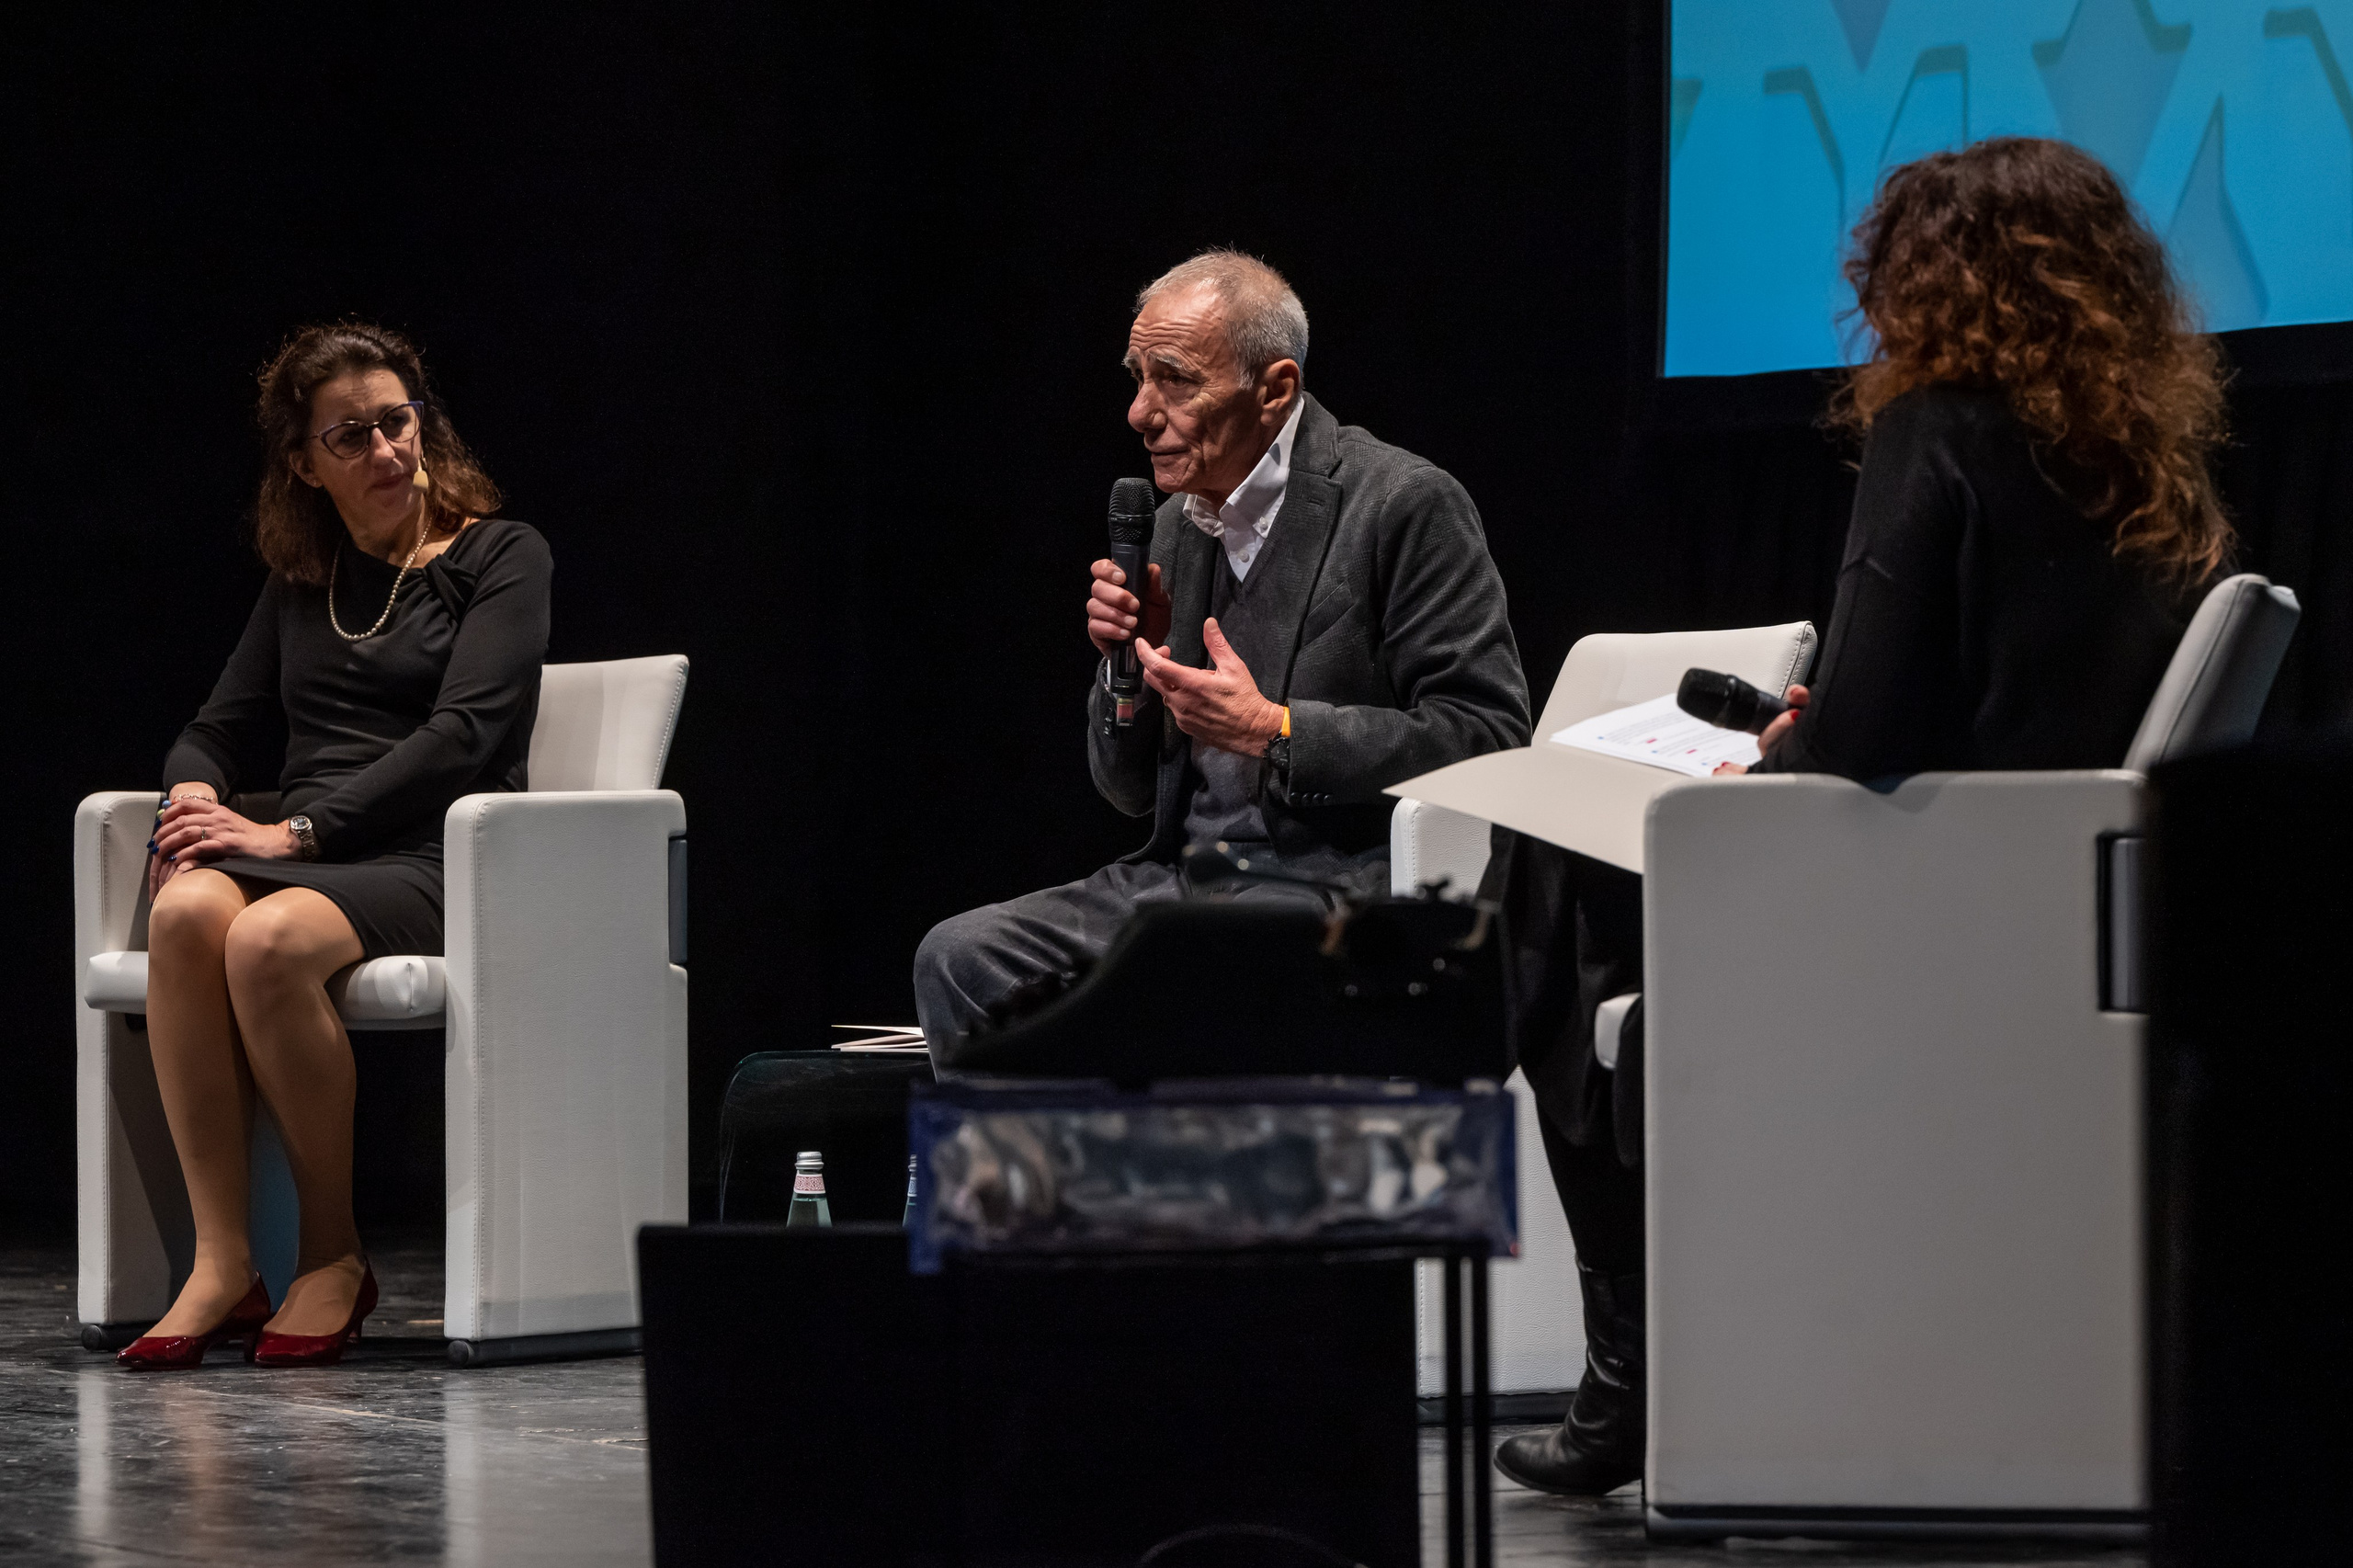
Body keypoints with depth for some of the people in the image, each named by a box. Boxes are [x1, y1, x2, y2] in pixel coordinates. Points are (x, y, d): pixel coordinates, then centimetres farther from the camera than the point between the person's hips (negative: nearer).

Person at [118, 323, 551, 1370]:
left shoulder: (499, 558, 6)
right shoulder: (302, 583, 23)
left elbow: (461, 735, -8)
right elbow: (216, 729, 22)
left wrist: (295, 830, -15)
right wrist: (195, 796, -4)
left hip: (431, 861, -4)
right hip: (298, 856, 4)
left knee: (270, 940, -37)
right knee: (187, 911, -33)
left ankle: (333, 1257, -21)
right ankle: (221, 1264, -34)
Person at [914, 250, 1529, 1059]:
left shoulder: (1407, 506, -7)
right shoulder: (1178, 523, 16)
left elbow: (1487, 736, -14)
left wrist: (1273, 733, -17)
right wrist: (1129, 658, 1)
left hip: (1344, 887, -7)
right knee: (959, 959, -12)